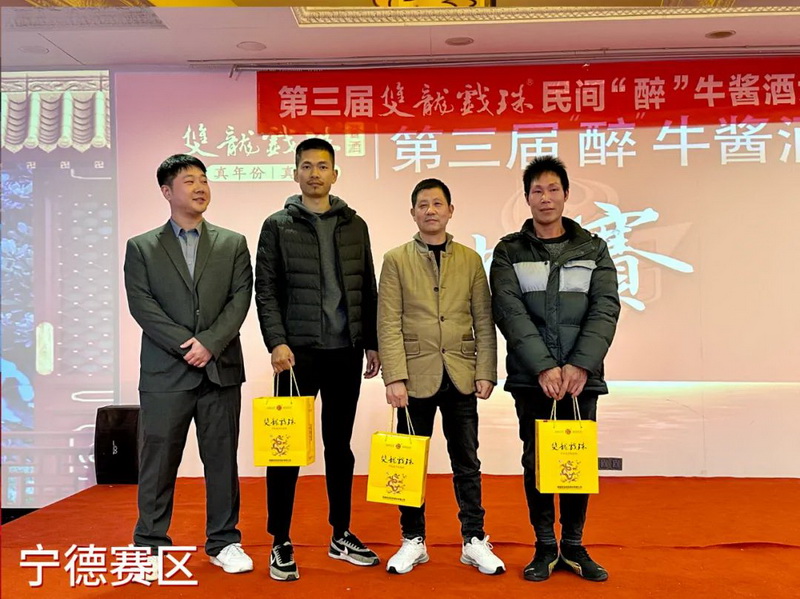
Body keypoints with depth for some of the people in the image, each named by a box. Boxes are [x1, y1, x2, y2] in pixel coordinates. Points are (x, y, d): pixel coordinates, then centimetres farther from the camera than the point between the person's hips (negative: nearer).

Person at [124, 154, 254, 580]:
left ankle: (224, 542, 20)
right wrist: (184, 345, -13)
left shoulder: (233, 244, 11)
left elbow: (240, 299, 1)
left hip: (221, 369, 1)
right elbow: (141, 305, -3)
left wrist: (209, 343, -12)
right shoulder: (141, 248, 8)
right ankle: (150, 546, 19)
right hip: (164, 373, -1)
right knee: (157, 461, 5)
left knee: (222, 459, 7)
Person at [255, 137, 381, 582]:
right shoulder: (278, 226, 2)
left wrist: (372, 343, 8)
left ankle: (341, 536, 25)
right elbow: (266, 291, -4)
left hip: (345, 353, 3)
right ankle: (281, 544, 14)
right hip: (298, 352, -3)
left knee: (339, 445, 12)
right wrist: (277, 341, -15)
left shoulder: (354, 225, 10)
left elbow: (367, 290, 11)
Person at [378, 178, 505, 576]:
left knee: (467, 463, 10)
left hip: (460, 376, 1)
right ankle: (413, 541, 24)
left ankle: (474, 540, 22)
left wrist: (486, 371, -2)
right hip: (417, 376, -1)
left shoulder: (470, 259, 6)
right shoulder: (396, 260, 1)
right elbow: (389, 324, -5)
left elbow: (484, 322, 5)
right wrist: (394, 377, -12)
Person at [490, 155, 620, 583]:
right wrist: (544, 367, -17)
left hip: (582, 375, 1)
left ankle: (574, 545, 23)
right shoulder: (509, 252, 4)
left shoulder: (593, 248, 8)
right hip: (531, 377, -1)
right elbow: (510, 312, -7)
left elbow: (605, 309, -2)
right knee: (536, 461, 5)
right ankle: (545, 545, 20)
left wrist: (580, 365, -14)